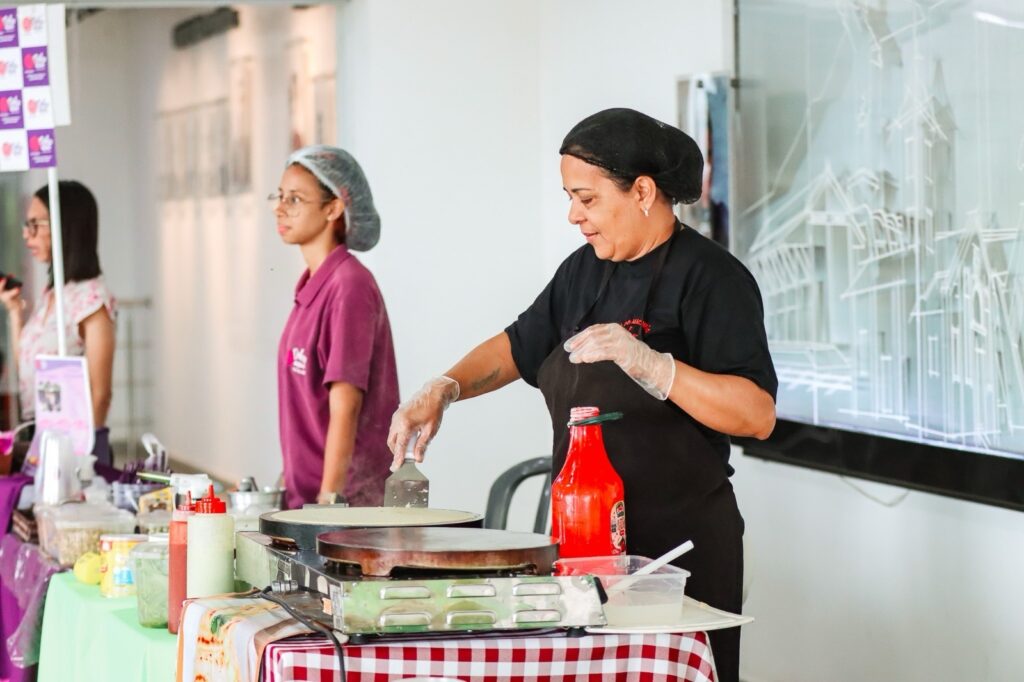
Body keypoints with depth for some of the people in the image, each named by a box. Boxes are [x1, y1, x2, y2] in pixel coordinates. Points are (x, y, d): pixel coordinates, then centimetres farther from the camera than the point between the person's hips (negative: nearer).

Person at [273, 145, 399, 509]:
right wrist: (288, 481, 16)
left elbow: (345, 409, -17)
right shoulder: (311, 287, 11)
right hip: (306, 493, 8)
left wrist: (328, 501, -18)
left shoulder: (349, 287, -14)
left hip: (348, 496, -8)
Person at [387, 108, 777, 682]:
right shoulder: (586, 272, 12)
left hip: (679, 548, -7)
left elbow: (757, 415, -20)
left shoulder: (710, 277, -12)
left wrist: (645, 362, -28)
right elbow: (520, 346, 25)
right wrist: (443, 390, 9)